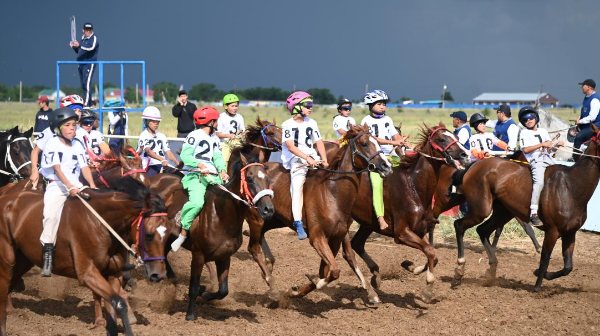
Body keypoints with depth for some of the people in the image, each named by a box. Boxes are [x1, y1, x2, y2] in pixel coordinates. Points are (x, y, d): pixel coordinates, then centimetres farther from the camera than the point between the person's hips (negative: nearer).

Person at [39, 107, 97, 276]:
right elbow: (57, 168, -16)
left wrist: (92, 186, -10)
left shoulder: (78, 145, 11)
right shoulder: (53, 144, -6)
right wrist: (69, 187, -28)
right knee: (51, 214, -25)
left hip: (76, 184, 5)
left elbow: (84, 167, 6)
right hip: (56, 184, -5)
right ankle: (47, 253, -22)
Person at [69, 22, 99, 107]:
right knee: (83, 85, 9)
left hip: (89, 64, -8)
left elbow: (91, 47, -26)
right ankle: (89, 103, 16)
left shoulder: (94, 38, -5)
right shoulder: (83, 39, 19)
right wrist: (74, 47, 8)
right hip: (81, 64, 8)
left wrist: (79, 45, -40)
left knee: (87, 83, -18)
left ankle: (87, 104, -23)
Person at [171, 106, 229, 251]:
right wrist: (200, 164, -27)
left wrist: (223, 170, -9)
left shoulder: (215, 139, 23)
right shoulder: (194, 136, -2)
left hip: (213, 176, 8)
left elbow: (218, 157, 12)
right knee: (197, 202, -30)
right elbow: (185, 156, -11)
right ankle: (183, 233, -20)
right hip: (195, 175, -8)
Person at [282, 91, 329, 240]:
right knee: (297, 186, -22)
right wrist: (307, 158, -23)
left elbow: (319, 142, 10)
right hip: (296, 159, -6)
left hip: (312, 158, 6)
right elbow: (290, 146, -12)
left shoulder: (312, 123, 13)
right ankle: (298, 224, -26)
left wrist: (324, 160, -6)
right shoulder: (288, 125, -3)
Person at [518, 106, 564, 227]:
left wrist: (556, 146, -1)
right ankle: (533, 214, -35)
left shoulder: (543, 131, 24)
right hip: (536, 160, -7)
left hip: (549, 160, 7)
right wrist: (541, 144, -12)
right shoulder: (525, 133, 8)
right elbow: (525, 149, -8)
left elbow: (550, 150, 20)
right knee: (539, 181, -29)